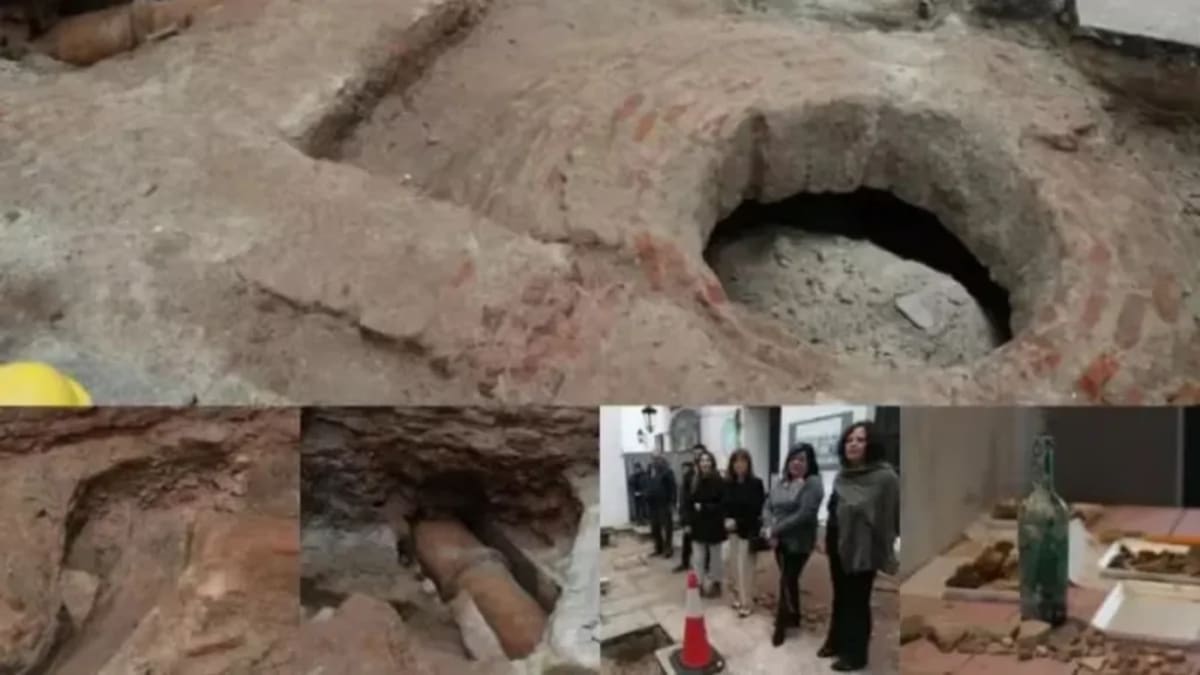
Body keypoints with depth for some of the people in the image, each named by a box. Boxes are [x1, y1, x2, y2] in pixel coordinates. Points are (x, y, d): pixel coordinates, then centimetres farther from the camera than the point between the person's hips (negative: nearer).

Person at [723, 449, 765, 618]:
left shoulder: (756, 483, -11)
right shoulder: (728, 484, 2)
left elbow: (757, 509, -14)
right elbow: (726, 505, 8)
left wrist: (738, 522, -18)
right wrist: (727, 520, -12)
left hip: (749, 531, -5)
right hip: (734, 530, 5)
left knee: (744, 567, -4)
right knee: (735, 565, 11)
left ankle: (747, 603, 4)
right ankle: (739, 597, 25)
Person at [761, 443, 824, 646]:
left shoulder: (813, 483, -12)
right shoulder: (782, 484, 10)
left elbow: (804, 515, -21)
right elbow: (767, 507, 7)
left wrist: (776, 530, -18)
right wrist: (769, 529, -13)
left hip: (798, 543, -6)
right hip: (780, 541, 6)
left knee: (786, 582, -1)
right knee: (789, 580, 18)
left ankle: (781, 625, 11)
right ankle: (793, 617, 34)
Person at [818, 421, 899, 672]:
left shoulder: (884, 477, -17)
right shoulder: (842, 475, 8)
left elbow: (888, 517, -18)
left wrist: (884, 553, -19)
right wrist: (828, 540, 13)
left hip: (862, 548, -7)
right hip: (838, 545, 7)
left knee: (857, 602, 4)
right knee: (840, 597, 19)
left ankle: (855, 653, 17)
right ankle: (836, 642, 34)